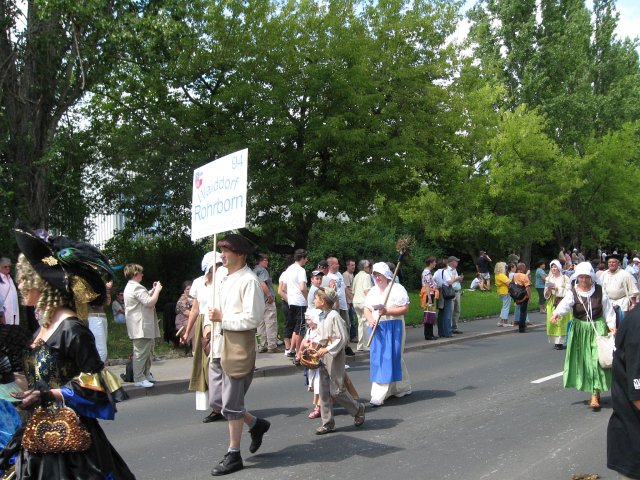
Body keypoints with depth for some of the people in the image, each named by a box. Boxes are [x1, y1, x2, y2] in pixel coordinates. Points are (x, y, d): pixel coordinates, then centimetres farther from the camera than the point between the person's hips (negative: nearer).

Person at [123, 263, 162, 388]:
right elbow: (150, 302, -22)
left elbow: (145, 298, 23)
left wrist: (153, 290, 15)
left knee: (147, 351, 19)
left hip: (142, 326, 12)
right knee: (141, 352, -7)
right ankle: (139, 379, -3)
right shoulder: (137, 287, -18)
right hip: (141, 327, -12)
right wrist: (157, 290, -10)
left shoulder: (130, 287, 18)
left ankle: (146, 374, 28)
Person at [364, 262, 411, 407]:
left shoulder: (397, 289, -4)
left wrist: (387, 311, -21)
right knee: (377, 359, 7)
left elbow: (405, 309, -9)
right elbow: (367, 309, 12)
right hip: (377, 328, 6)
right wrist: (370, 319, -9)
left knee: (389, 359, -9)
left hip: (393, 328, -6)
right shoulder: (373, 291, 14)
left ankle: (379, 396, -10)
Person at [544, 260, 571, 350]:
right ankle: (555, 341, 2)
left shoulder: (565, 278, 2)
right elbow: (545, 295, 14)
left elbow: (568, 291, -7)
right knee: (552, 322, -3)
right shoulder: (549, 279, 14)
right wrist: (548, 289, -6)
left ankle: (560, 342, -7)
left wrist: (557, 289, -14)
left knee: (561, 322, -9)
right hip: (552, 304, 4)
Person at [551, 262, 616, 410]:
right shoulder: (573, 293, -5)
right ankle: (594, 391, 23)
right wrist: (557, 313, -44)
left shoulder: (599, 291, -1)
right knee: (582, 361, 5)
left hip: (598, 328, -1)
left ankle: (595, 394, -8)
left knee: (597, 359, -10)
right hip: (579, 330, 1)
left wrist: (611, 325, -3)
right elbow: (565, 304, -24)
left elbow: (608, 309, 6)